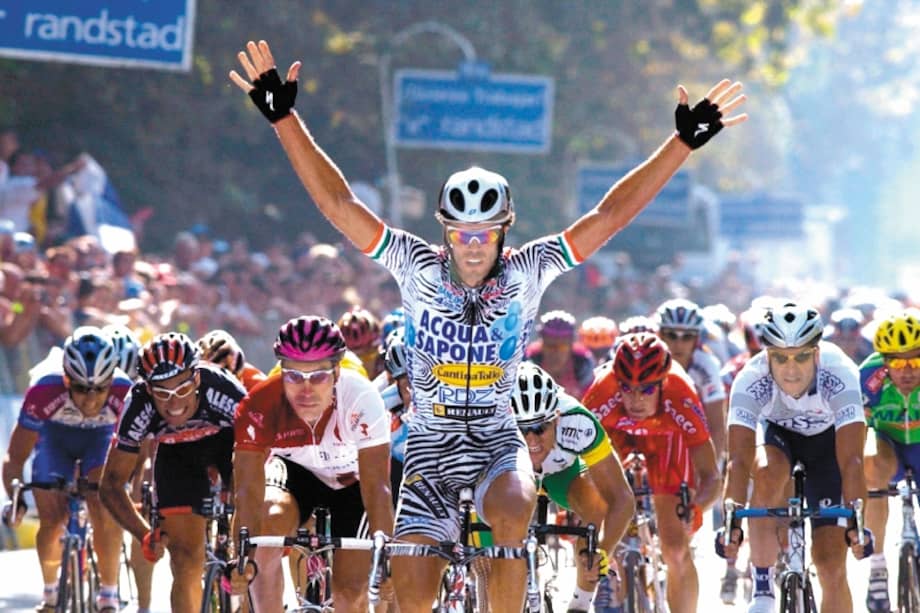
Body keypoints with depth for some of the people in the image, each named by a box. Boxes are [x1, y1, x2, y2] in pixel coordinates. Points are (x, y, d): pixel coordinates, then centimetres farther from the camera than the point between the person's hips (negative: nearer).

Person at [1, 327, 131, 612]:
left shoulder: (124, 394, -36)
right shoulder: (44, 391, -39)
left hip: (101, 436, 0)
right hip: (54, 434, 0)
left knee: (106, 512, -22)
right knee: (51, 521, -11)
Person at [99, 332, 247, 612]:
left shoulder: (224, 390, -39)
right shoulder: (138, 407, -33)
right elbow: (111, 485, -23)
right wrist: (146, 536, -35)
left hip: (230, 439, -1)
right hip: (176, 453, 1)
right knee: (186, 563, -9)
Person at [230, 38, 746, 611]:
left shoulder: (527, 272, -7)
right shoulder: (419, 268, -7)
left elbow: (610, 214, -10)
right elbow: (339, 204, -10)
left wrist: (684, 142, -15)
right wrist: (285, 117, -16)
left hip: (498, 442, -1)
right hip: (431, 447, 1)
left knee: (511, 518, -34)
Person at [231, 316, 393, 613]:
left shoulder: (360, 398, -37)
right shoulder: (260, 407, -33)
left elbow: (377, 487, -36)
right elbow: (249, 490, -35)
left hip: (353, 478, 0)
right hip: (295, 470, 1)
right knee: (267, 525, -31)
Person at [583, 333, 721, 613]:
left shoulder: (681, 399, -40)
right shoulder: (603, 392, -41)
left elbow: (711, 475, -37)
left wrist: (694, 507, -57)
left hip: (664, 434, -1)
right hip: (614, 431, 1)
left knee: (676, 551, -8)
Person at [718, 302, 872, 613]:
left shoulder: (839, 375, -37)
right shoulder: (750, 381, -34)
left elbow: (851, 459, -42)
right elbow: (739, 459, -40)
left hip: (828, 439, 0)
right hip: (778, 435, 1)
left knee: (831, 566, -9)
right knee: (767, 474, -36)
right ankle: (763, 587, -24)